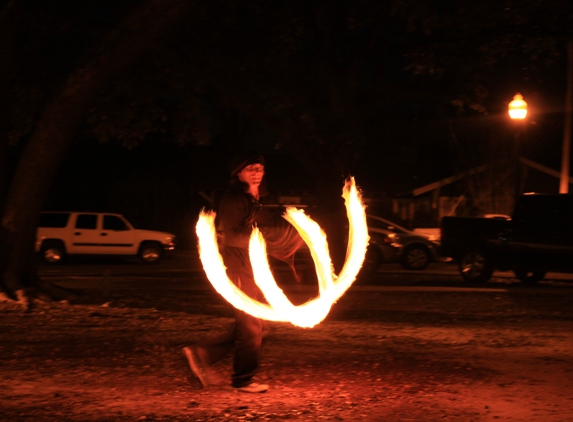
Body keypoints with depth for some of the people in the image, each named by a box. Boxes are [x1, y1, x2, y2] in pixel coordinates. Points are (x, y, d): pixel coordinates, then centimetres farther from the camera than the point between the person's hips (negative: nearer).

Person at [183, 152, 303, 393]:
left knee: (247, 324, 11)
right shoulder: (234, 200, -11)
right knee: (250, 324, -4)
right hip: (238, 270, -9)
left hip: (253, 271, 9)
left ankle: (202, 354, 17)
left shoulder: (258, 201, 16)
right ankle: (243, 380, 6)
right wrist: (260, 234, -29)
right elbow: (230, 236, -20)